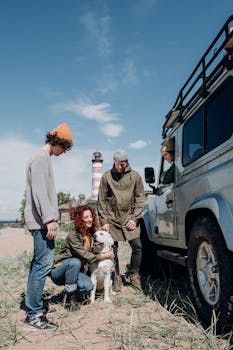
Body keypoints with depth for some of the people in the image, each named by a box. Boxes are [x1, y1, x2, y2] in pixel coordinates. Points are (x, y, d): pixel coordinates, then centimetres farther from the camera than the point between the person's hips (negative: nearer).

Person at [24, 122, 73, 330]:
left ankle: (33, 310, 18)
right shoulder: (41, 158, -8)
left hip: (42, 221, 10)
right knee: (44, 264, -10)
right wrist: (49, 219, -21)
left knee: (39, 263, 11)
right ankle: (34, 314, -4)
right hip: (41, 221, -10)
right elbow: (39, 192, -18)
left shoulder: (45, 159, 22)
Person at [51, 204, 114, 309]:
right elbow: (86, 256, -26)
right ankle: (69, 298, -19)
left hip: (76, 272, 5)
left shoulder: (91, 235, 0)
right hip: (58, 272, -5)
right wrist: (105, 256, -18)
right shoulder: (73, 236, -22)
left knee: (88, 286, -25)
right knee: (75, 262, -36)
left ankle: (76, 294, 9)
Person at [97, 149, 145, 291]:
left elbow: (140, 199, 2)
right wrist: (104, 221, -3)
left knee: (137, 246, -5)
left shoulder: (135, 176, -1)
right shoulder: (106, 177, -1)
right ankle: (116, 278, 18)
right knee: (113, 249, 3)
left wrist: (134, 218, -5)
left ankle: (134, 275, 15)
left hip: (129, 218, 0)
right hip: (112, 219, 0)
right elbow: (101, 201, 1)